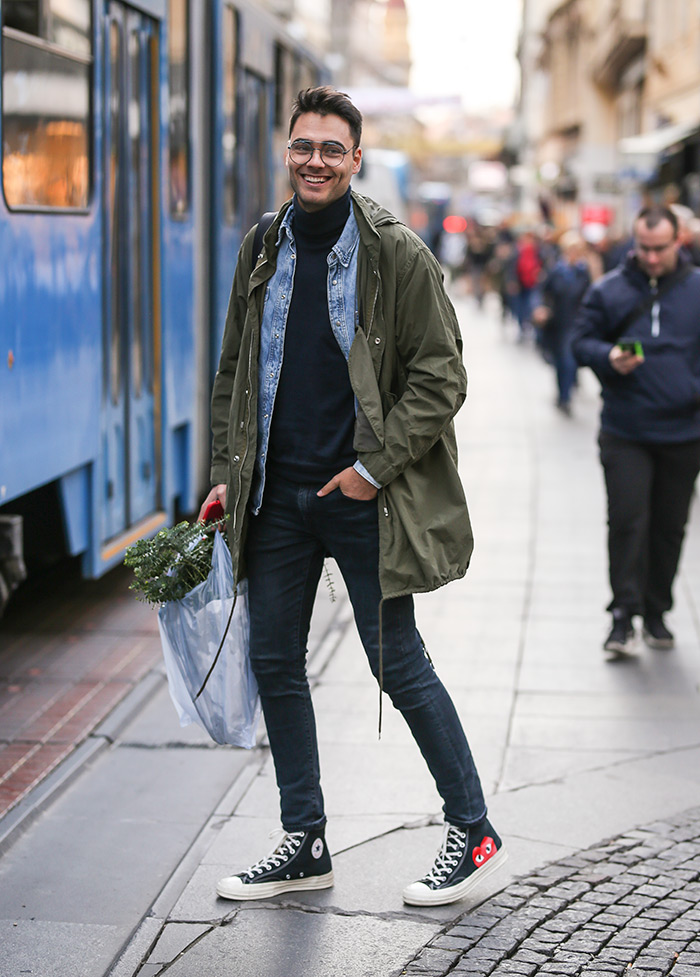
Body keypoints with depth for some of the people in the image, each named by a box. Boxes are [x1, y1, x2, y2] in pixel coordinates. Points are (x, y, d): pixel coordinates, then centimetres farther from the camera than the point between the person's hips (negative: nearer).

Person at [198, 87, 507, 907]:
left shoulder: (396, 256, -8)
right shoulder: (264, 252, 8)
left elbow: (440, 379, -9)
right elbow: (234, 372, 15)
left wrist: (375, 468, -14)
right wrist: (227, 472, 8)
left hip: (363, 497, -6)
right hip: (278, 493, 6)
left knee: (399, 667, -1)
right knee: (273, 663, 9)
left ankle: (473, 832, 16)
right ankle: (304, 845, 22)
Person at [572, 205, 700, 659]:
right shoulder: (609, 290, 2)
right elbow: (583, 341, 6)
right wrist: (609, 357, -14)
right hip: (625, 431, -1)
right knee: (627, 521, -7)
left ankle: (656, 613, 22)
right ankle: (624, 615, 1)